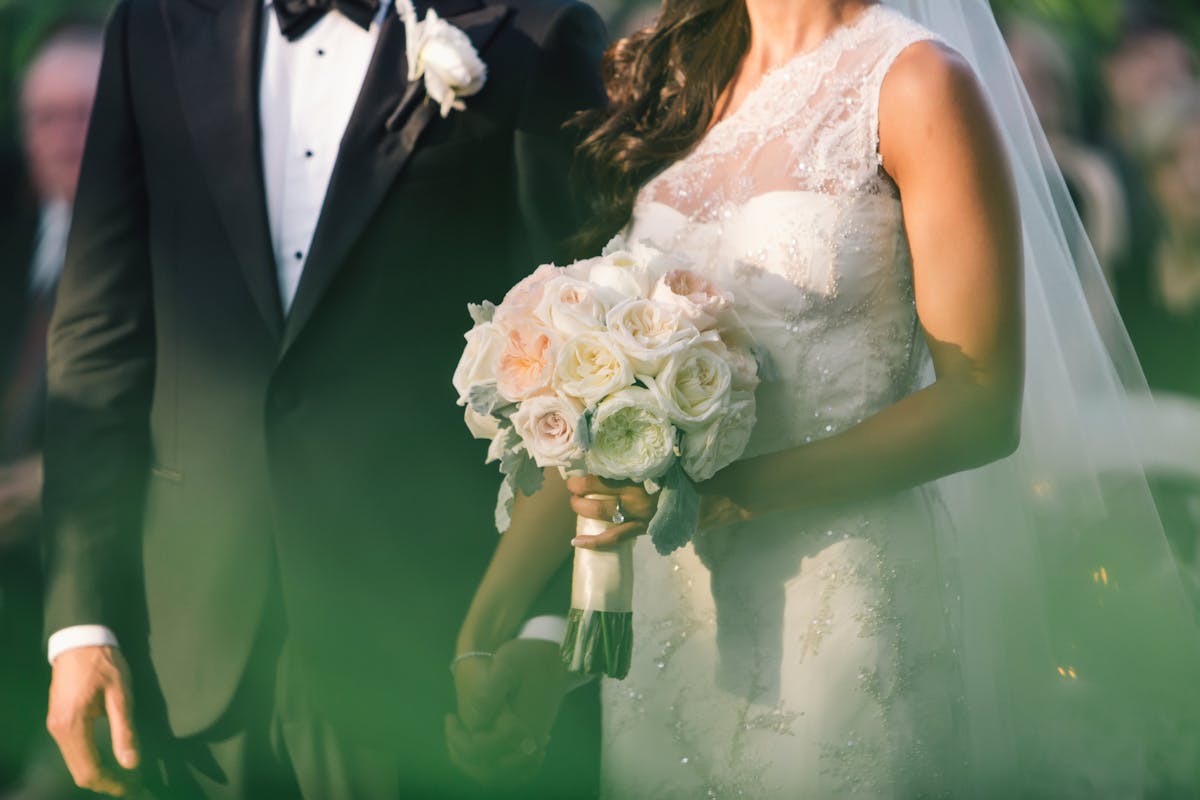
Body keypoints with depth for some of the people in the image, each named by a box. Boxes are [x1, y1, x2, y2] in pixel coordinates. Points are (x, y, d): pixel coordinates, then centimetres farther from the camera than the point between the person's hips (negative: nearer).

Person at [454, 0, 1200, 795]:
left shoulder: (915, 82, -9)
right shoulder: (673, 81, 7)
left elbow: (981, 406, -14)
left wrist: (730, 492, -22)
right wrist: (482, 629, -3)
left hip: (845, 605, -5)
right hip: (666, 599, 5)